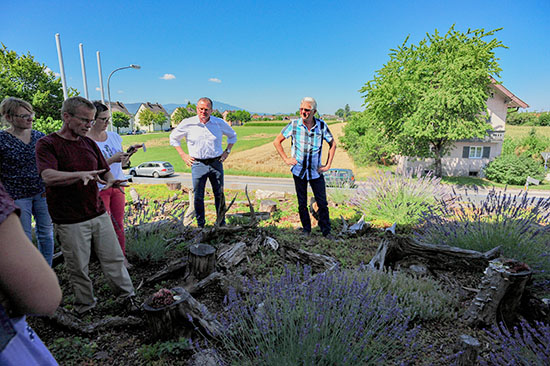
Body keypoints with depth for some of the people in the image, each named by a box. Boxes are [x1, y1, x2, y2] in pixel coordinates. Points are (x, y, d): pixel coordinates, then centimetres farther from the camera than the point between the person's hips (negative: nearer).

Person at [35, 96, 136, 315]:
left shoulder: (89, 143, 10)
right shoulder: (47, 144, -8)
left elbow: (105, 171, 16)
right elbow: (49, 177, -24)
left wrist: (110, 180, -7)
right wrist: (81, 174, -39)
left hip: (99, 215, 5)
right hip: (70, 221, -5)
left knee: (114, 259, 10)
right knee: (78, 268, 8)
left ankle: (127, 297, 23)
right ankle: (85, 307, 27)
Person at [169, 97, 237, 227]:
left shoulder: (220, 123, 2)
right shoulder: (187, 124, -1)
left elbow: (233, 136, 20)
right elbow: (173, 137, 13)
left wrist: (227, 151, 9)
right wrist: (183, 155, 5)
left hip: (216, 163, 1)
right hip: (198, 164, -1)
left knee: (219, 195, 7)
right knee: (198, 196, 1)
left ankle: (221, 224, 20)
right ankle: (200, 225, 14)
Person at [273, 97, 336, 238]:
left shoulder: (321, 125, -7)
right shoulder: (294, 124, -9)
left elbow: (333, 144, 7)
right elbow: (277, 141, 2)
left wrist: (328, 165, 1)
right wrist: (286, 159, -4)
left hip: (316, 171, 0)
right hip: (299, 170, 0)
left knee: (322, 203, 3)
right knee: (302, 203, 10)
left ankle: (326, 231, 19)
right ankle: (306, 229, 28)